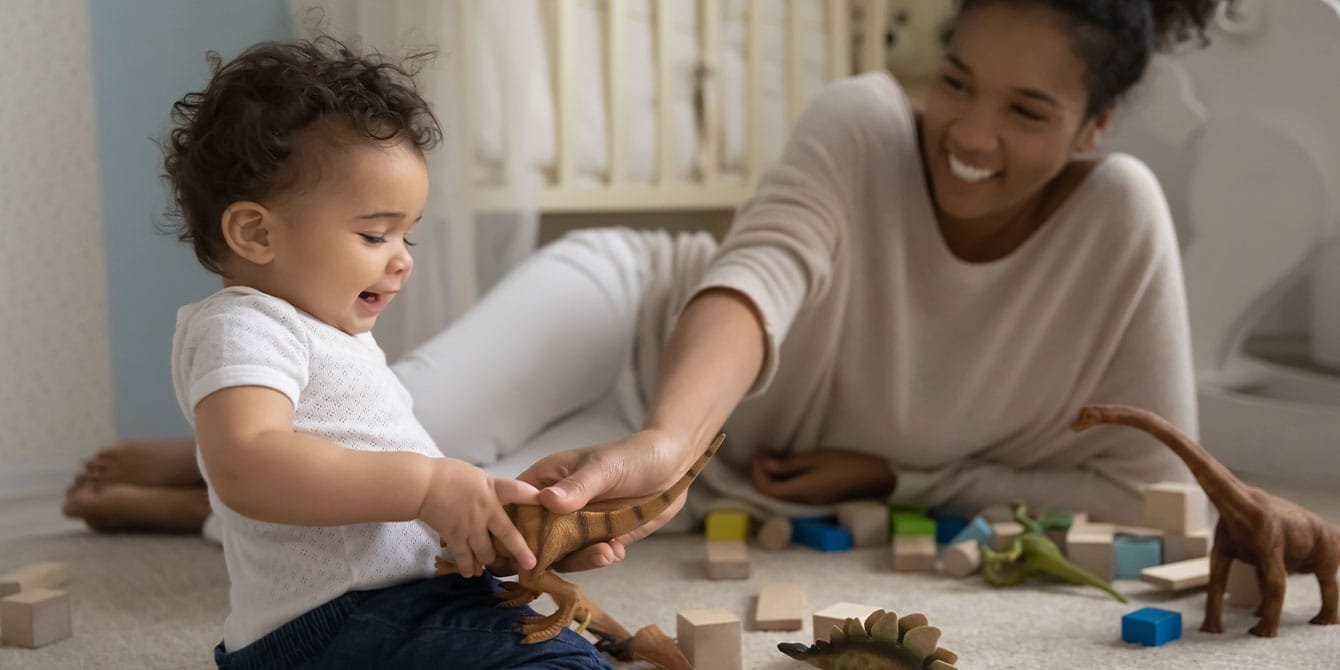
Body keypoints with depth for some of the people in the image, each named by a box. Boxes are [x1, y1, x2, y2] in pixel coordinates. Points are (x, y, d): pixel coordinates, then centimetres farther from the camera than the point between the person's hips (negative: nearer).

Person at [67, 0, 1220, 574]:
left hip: (737, 499, 1)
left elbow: (1145, 490, -16)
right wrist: (662, 443, -58)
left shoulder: (1119, 218, -18)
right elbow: (760, 274, -38)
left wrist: (891, 476, -18)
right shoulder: (862, 124, -21)